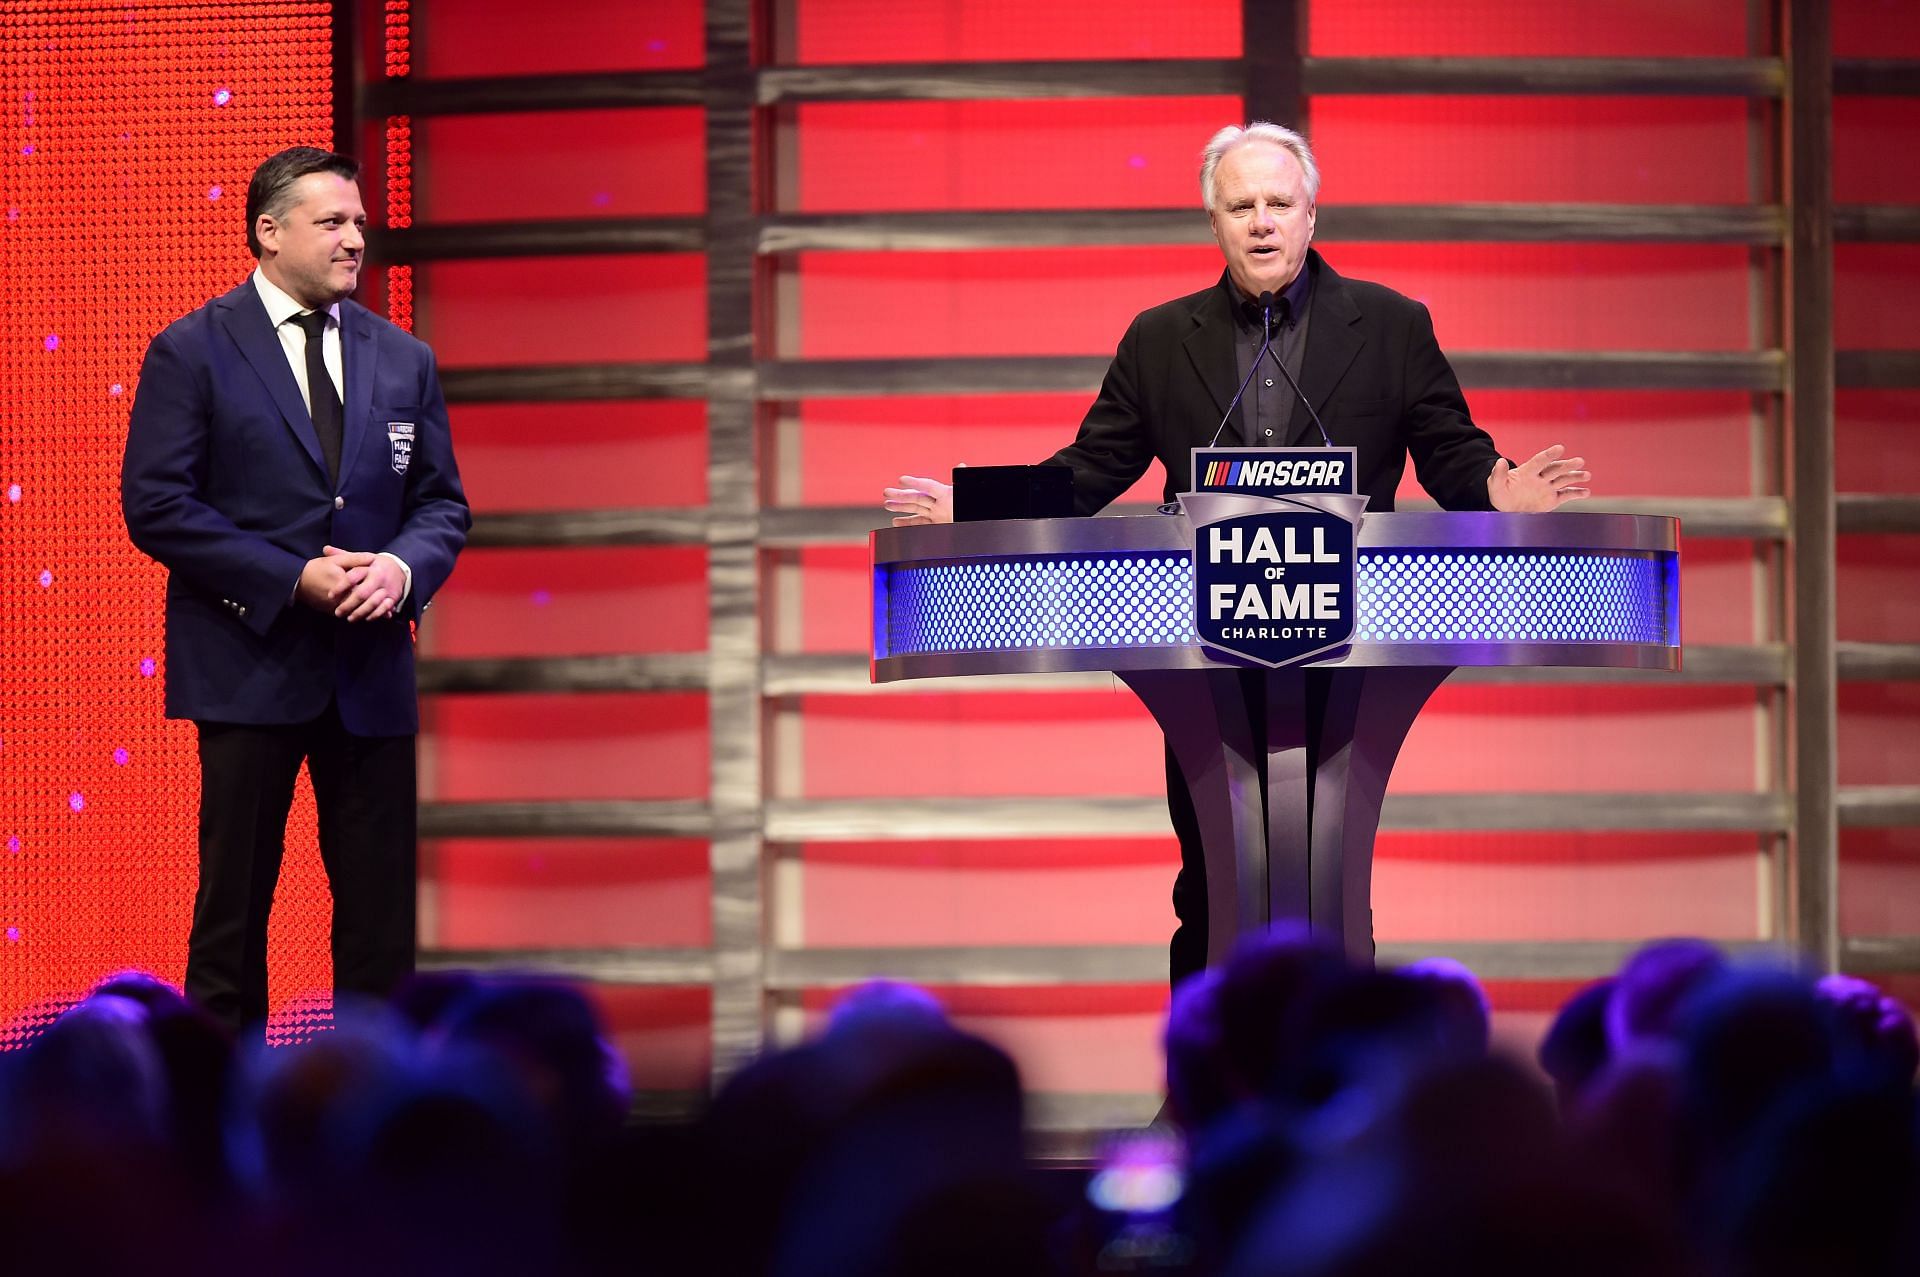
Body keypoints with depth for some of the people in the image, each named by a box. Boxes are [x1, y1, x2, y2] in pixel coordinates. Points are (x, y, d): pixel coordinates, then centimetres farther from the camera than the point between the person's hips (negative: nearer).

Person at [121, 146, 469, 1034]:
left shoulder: (403, 360, 11)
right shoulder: (191, 353, -3)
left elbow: (442, 502, 13)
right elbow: (155, 505, -9)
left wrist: (403, 567, -10)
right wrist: (293, 578, -16)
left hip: (371, 672, 4)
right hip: (250, 669, -4)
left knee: (382, 912, 5)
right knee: (234, 905, 2)